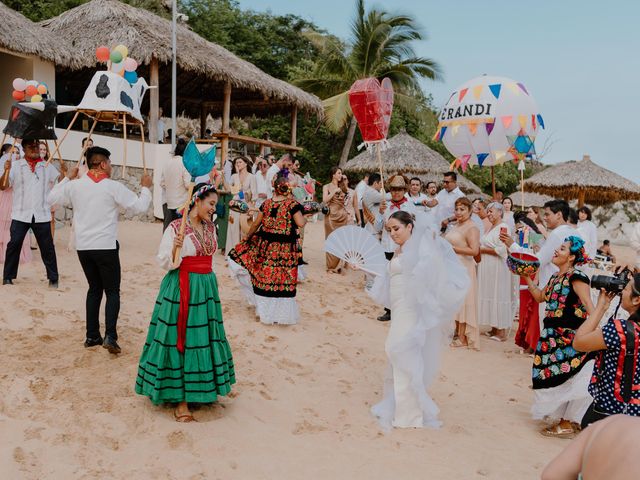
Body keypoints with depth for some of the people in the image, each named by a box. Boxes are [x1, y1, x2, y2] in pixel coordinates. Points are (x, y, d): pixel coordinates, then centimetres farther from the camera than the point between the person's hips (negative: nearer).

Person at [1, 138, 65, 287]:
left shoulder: (47, 166, 9)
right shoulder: (16, 165, 4)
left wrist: (63, 172, -15)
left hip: (42, 215, 1)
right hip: (20, 214, -1)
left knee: (47, 247, 4)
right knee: (14, 244, -2)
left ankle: (53, 279, 11)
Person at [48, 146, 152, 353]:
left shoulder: (75, 185, 3)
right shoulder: (113, 187, -9)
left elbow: (52, 198, 17)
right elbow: (139, 207, -7)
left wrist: (68, 178, 24)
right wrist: (145, 188, 9)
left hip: (83, 247, 5)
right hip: (106, 247, -5)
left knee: (94, 288, 17)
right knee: (112, 291, 2)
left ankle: (92, 336, 17)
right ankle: (110, 336, -12)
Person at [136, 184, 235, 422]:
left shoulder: (211, 228, 8)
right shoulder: (176, 228, -11)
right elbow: (165, 263, -10)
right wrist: (175, 248, -29)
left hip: (206, 287, 7)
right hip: (181, 289, -7)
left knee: (203, 338, 12)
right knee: (179, 342, -2)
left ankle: (200, 390, 28)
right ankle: (180, 400, 6)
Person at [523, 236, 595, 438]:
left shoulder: (576, 277, -14)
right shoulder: (555, 277, 12)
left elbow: (589, 306, -19)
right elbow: (540, 296, 21)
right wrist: (526, 277, 14)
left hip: (571, 338, -9)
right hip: (554, 336, 9)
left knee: (566, 378, -1)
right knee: (555, 376, 14)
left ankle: (567, 424, 10)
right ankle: (566, 419, 27)